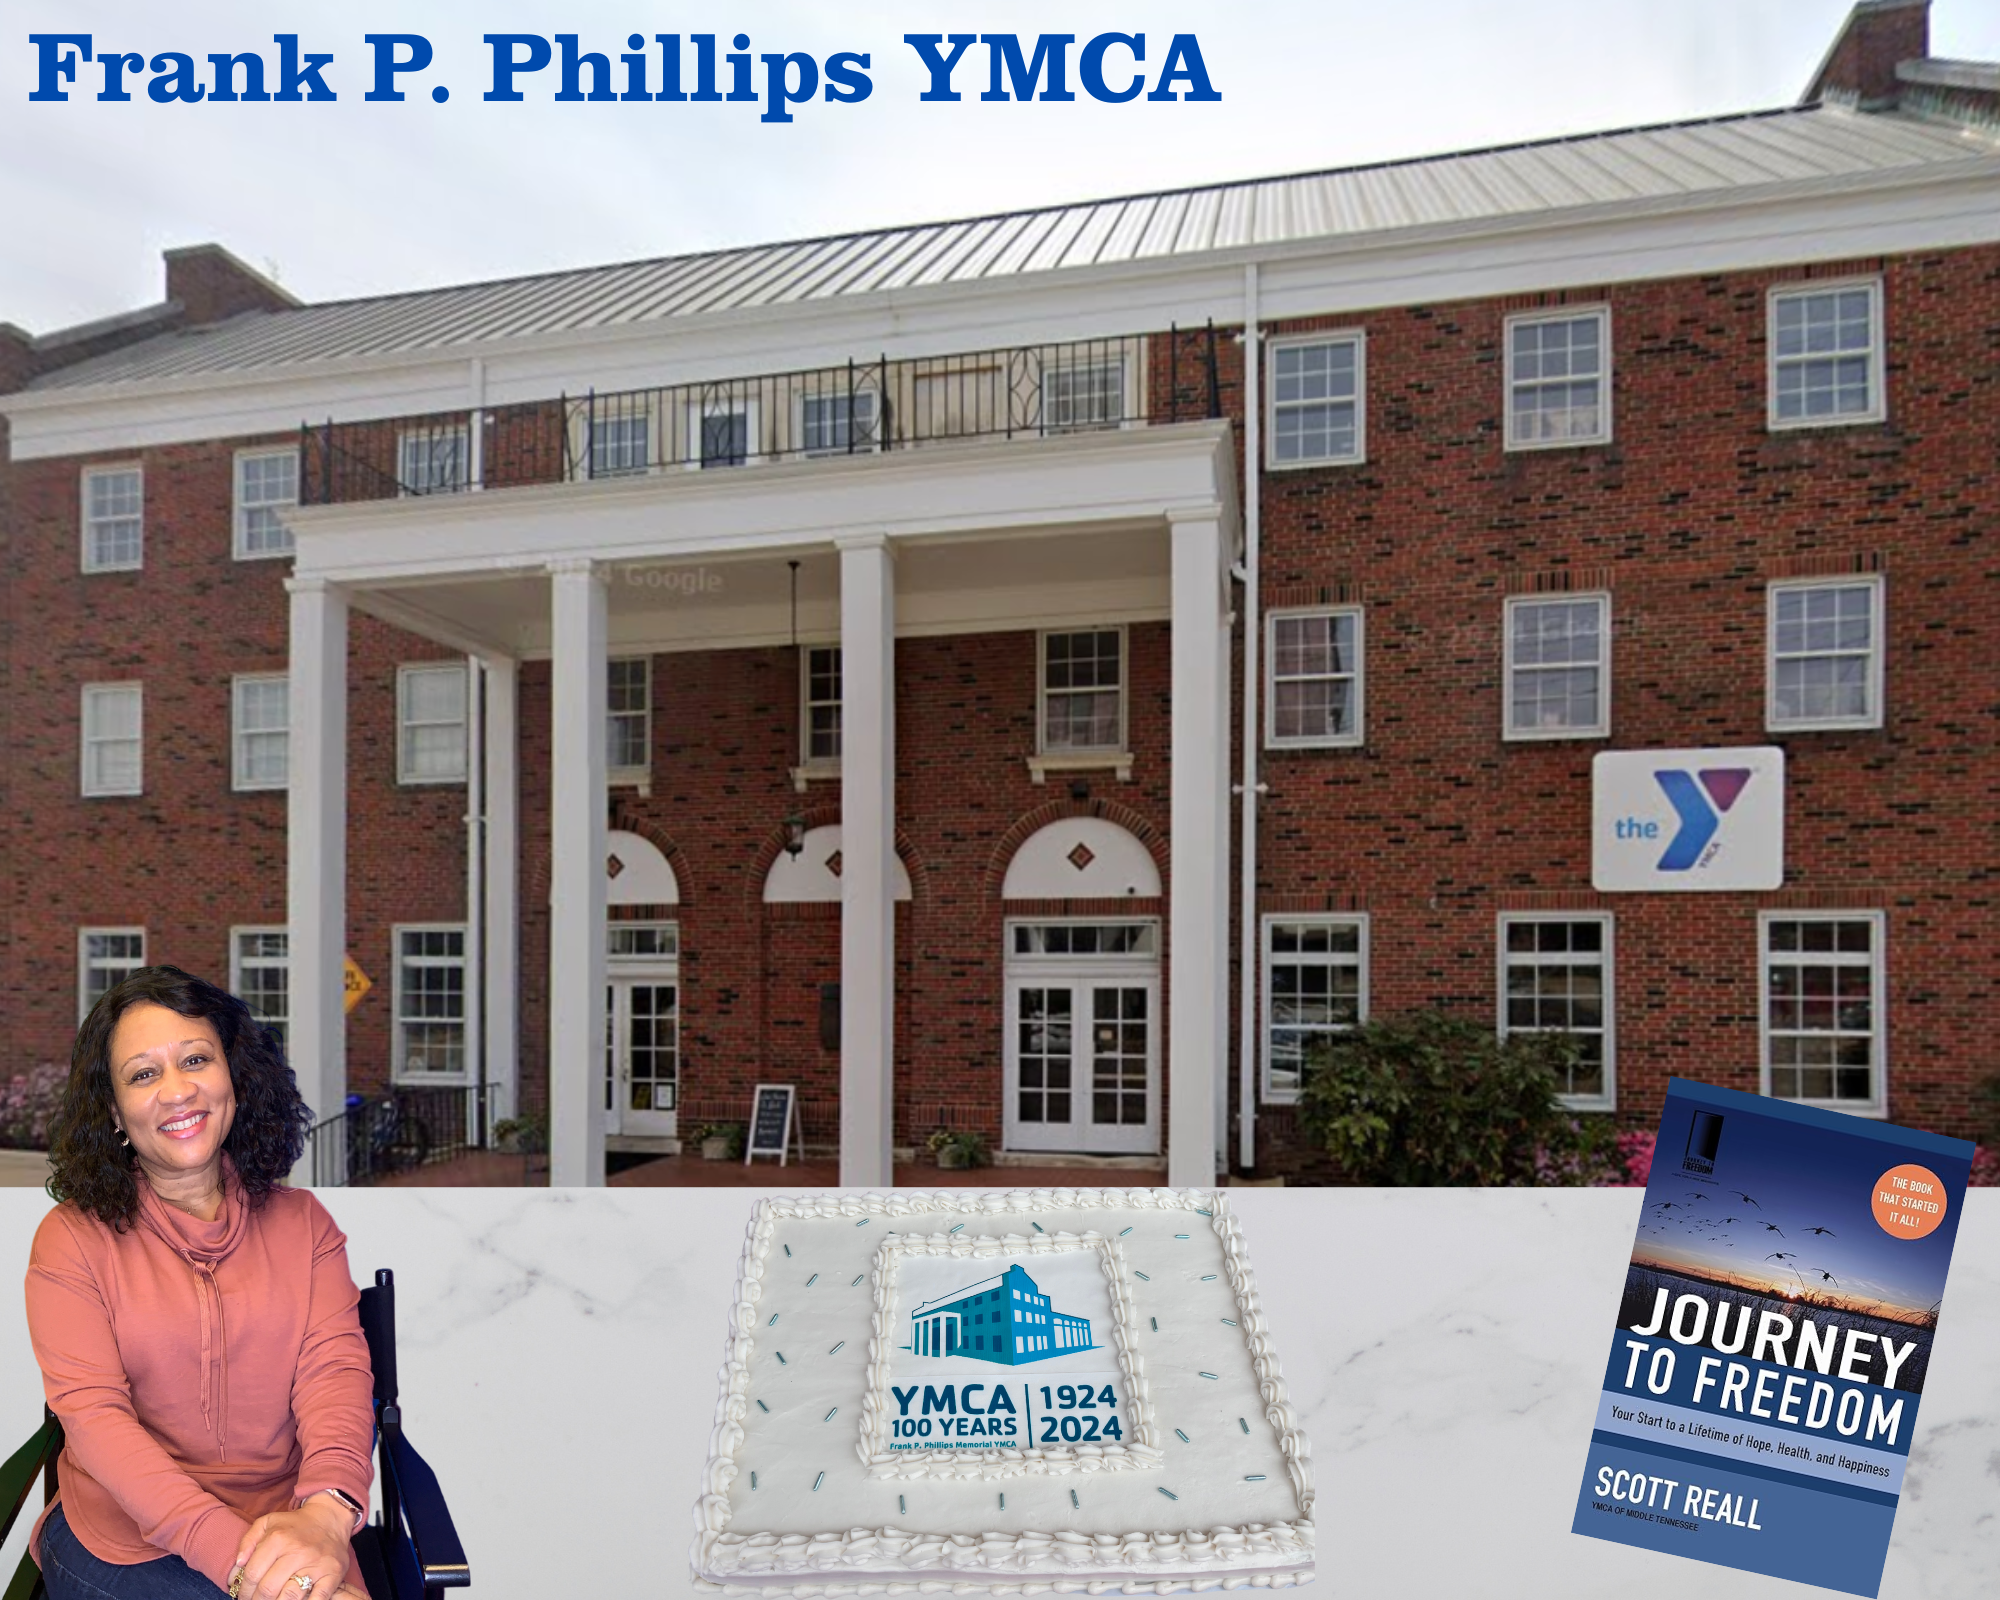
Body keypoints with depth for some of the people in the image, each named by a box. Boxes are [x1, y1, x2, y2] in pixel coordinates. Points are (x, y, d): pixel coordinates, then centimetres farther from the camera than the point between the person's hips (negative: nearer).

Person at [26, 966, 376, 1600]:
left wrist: (326, 1512, -26)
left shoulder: (301, 1219, 6)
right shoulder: (71, 1238, -1)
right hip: (122, 1541, -2)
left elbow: (336, 1365, -5)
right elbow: (91, 1410, -10)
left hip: (287, 1530, 2)